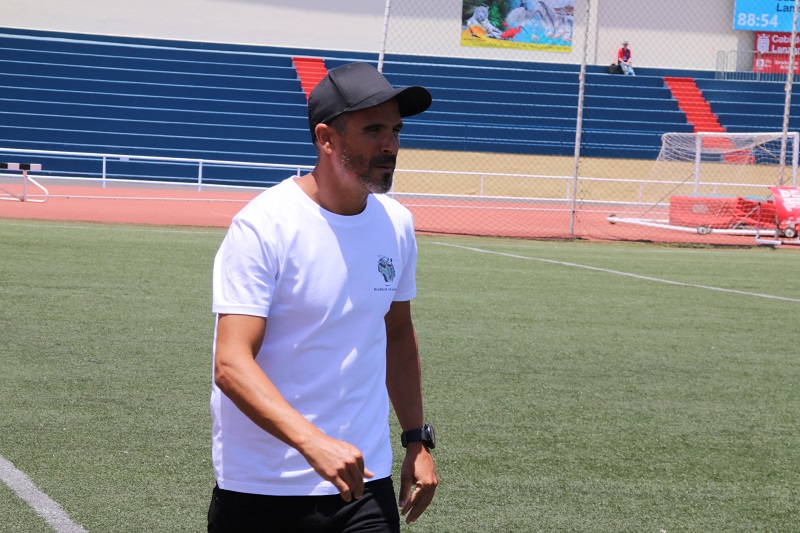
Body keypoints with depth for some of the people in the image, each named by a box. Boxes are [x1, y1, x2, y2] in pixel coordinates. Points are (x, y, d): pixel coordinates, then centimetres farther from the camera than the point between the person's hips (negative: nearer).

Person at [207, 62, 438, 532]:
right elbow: (231, 365, -23)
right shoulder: (264, 227, -15)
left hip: (366, 482, 5)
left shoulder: (396, 223, 6)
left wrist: (418, 441, 15)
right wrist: (313, 443, -35)